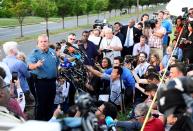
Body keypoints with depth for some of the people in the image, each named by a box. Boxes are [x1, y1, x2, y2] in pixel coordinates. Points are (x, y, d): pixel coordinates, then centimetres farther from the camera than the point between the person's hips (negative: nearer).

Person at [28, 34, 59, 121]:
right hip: (41, 82, -6)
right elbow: (30, 66, -30)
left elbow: (57, 64, 21)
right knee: (41, 103, -3)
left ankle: (49, 120, 33)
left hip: (52, 81, 6)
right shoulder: (35, 53, -14)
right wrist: (36, 65, -51)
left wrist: (57, 74, 13)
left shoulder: (52, 51, 6)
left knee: (50, 103, 18)